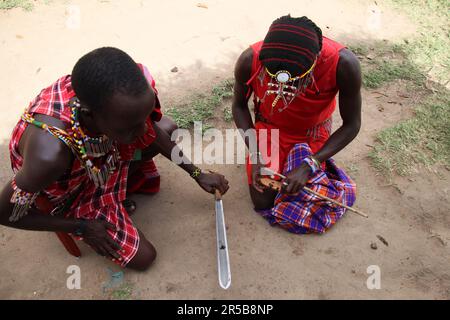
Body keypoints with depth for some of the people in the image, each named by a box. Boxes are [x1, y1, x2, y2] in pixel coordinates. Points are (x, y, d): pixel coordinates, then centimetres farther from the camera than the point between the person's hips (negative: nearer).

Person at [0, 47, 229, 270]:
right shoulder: (50, 153, -47)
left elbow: (152, 131, -9)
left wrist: (197, 174, -3)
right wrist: (81, 228, -17)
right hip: (70, 194, -4)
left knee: (168, 127, -3)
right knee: (143, 257, -3)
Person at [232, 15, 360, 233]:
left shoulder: (343, 64, -36)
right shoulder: (249, 60, -33)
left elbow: (352, 125, -20)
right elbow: (239, 105, -11)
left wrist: (308, 166, -27)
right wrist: (256, 155, -21)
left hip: (312, 131, 0)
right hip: (270, 127, 1)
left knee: (303, 201, 2)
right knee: (263, 202, -2)